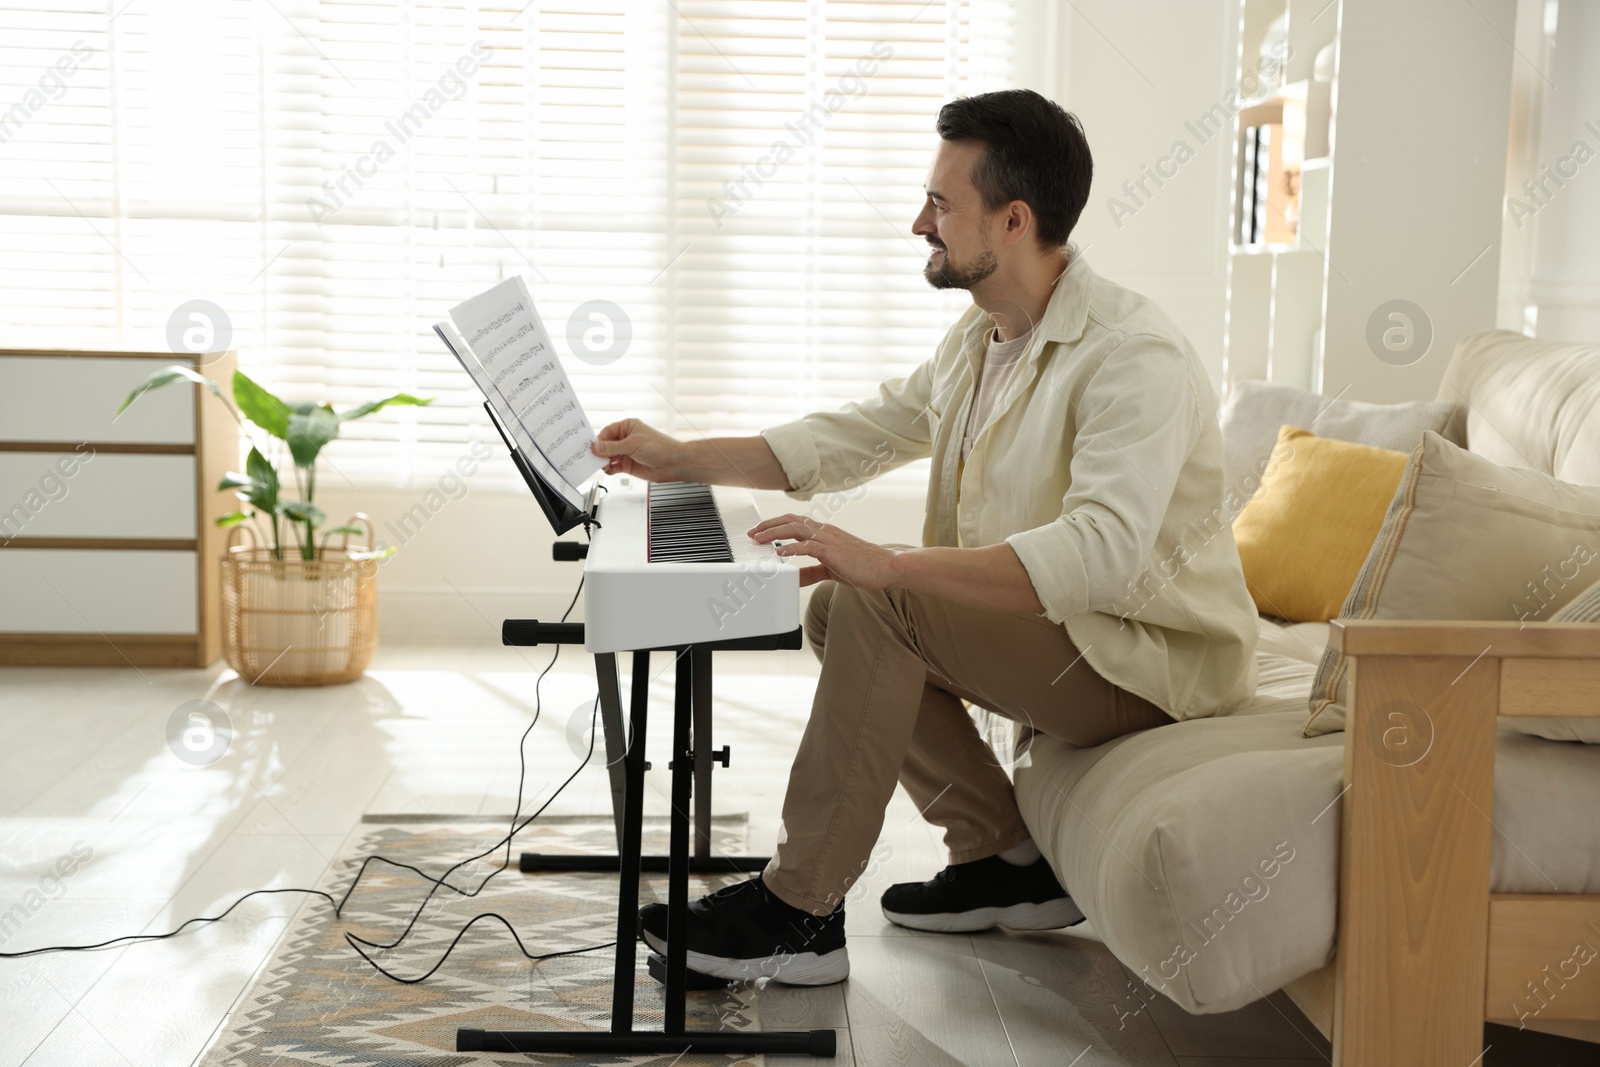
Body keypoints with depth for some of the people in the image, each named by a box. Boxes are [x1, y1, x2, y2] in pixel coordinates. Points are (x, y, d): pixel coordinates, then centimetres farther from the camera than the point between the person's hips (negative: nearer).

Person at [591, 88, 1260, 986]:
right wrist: (683, 458, 10)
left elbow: (1103, 553, -37)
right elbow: (861, 435, 17)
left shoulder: (1133, 355, -24)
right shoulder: (982, 338, 8)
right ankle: (1007, 859, 7)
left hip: (1154, 659, -10)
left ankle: (800, 914, -15)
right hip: (1061, 631, 10)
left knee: (876, 604, -23)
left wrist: (888, 565, -42)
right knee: (836, 607, 2)